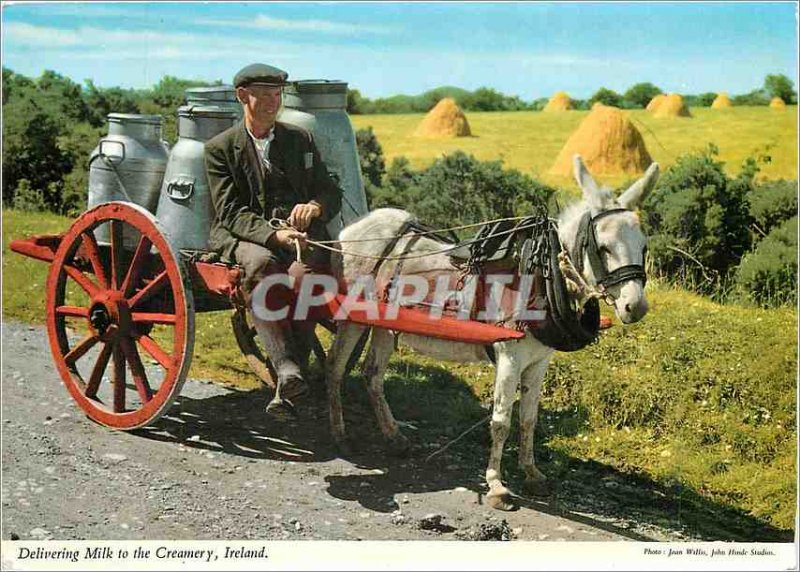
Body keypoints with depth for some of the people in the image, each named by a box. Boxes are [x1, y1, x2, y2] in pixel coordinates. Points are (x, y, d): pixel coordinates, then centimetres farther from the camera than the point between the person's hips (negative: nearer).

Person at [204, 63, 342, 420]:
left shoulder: (300, 139, 18)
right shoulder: (220, 148, 8)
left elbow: (331, 193, 16)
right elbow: (231, 212, -4)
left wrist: (315, 206, -10)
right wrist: (273, 235, -22)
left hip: (299, 236, 2)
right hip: (242, 239, -1)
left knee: (304, 272, -33)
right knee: (260, 264, -38)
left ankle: (285, 391, -33)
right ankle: (287, 368, -46)